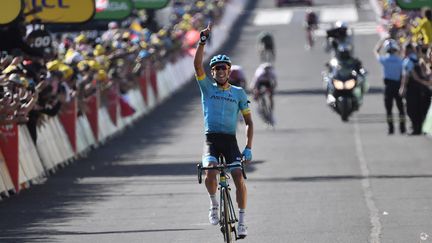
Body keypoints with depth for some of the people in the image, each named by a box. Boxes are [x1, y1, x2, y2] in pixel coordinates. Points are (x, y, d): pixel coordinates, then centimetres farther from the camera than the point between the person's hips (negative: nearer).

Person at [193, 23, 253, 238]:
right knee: (210, 170, -28)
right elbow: (197, 65, -6)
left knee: (238, 176, -17)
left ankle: (241, 220, -7)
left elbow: (249, 122, 9)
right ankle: (213, 203, 0)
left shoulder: (239, 93, 10)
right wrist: (203, 41, -16)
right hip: (211, 139, -1)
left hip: (230, 140, 1)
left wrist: (248, 148, -2)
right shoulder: (207, 87, 9)